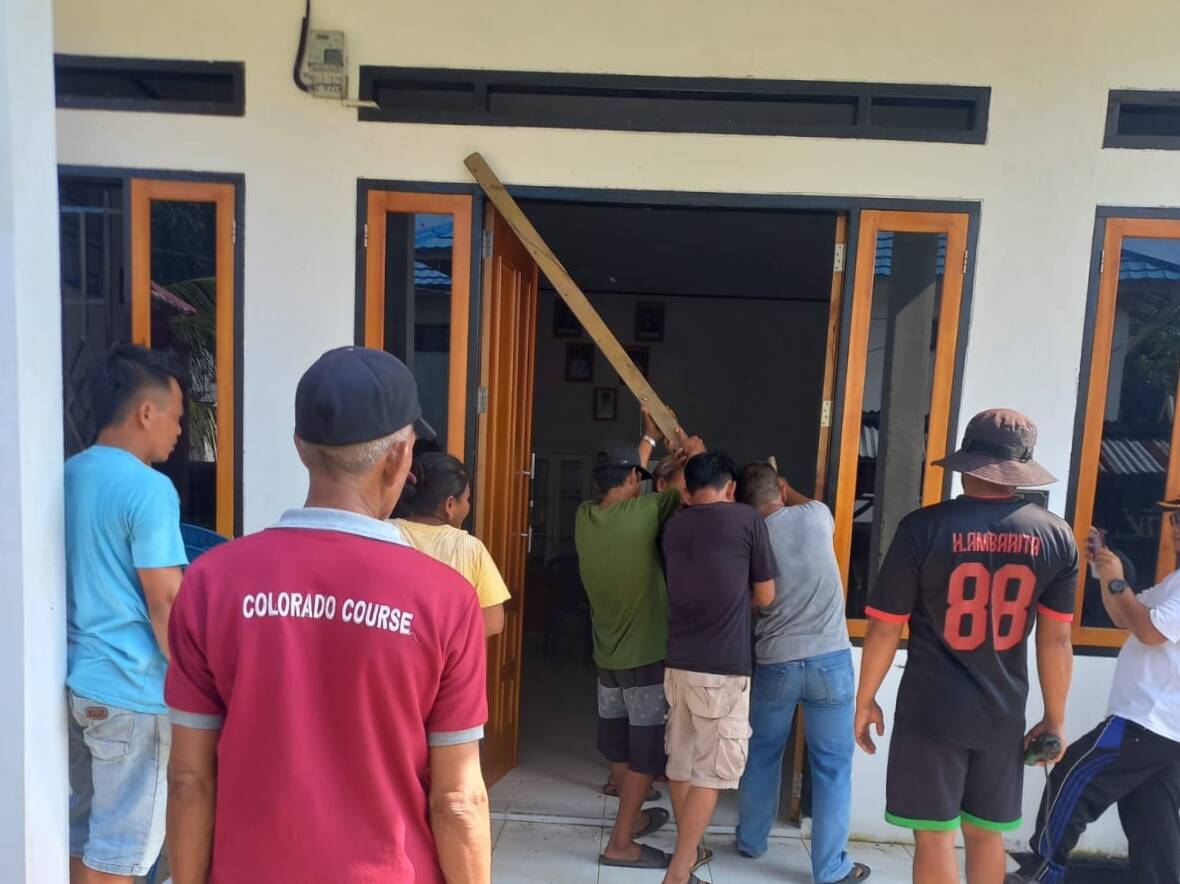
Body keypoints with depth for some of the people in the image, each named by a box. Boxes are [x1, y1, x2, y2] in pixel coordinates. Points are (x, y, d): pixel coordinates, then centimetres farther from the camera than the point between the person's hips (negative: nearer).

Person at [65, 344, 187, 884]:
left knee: (80, 833, 20)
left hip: (74, 680, 8)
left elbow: (83, 581, 15)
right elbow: (165, 607, -20)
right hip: (130, 692, -8)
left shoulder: (68, 475, 7)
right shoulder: (149, 488, -20)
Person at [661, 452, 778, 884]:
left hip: (678, 663, 5)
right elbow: (765, 597, 0)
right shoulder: (747, 519, -7)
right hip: (723, 668, -5)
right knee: (711, 771, 4)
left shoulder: (673, 525, 6)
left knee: (681, 762, 16)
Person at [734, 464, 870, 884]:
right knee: (832, 766, 11)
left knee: (762, 755, 21)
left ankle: (751, 840, 36)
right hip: (830, 660, -1)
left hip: (774, 664, 1)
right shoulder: (816, 515, -4)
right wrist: (786, 489, 39)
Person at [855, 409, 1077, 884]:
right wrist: (1055, 719, 13)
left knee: (934, 834, 8)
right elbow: (1056, 641, 0)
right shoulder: (1056, 536, -5)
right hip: (1004, 714, 4)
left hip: (931, 710, -3)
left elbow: (885, 628, -10)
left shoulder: (923, 527, -15)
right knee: (985, 833, 20)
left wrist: (865, 700, 3)